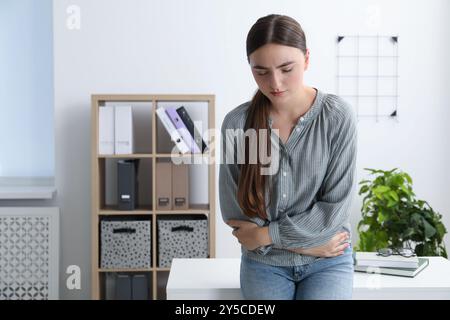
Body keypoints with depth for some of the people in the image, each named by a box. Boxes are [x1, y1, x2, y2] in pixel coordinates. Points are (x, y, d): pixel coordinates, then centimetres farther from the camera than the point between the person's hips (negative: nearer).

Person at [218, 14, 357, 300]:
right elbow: (235, 211, -6)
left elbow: (336, 205, -12)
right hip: (263, 262, 1)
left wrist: (266, 234, -13)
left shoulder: (338, 116, -11)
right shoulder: (237, 123, -9)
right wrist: (303, 242, -9)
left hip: (328, 261, -1)